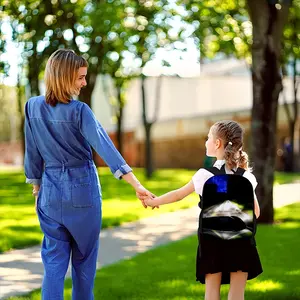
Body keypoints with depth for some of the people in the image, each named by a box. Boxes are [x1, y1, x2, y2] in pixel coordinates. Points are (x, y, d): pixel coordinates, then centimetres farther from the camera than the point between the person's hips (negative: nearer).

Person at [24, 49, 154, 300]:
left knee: (54, 260, 6)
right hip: (82, 189, -3)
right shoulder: (79, 111, -15)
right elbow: (105, 147, -24)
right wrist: (136, 185, -30)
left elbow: (32, 153, 5)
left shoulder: (33, 107, -2)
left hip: (51, 190, 3)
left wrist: (36, 186, 17)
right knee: (84, 257, 14)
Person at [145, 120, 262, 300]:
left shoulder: (206, 174, -5)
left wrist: (153, 202, 19)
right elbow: (255, 212, 4)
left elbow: (178, 195, 5)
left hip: (213, 237, -1)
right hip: (240, 237, 2)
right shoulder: (245, 176, 1)